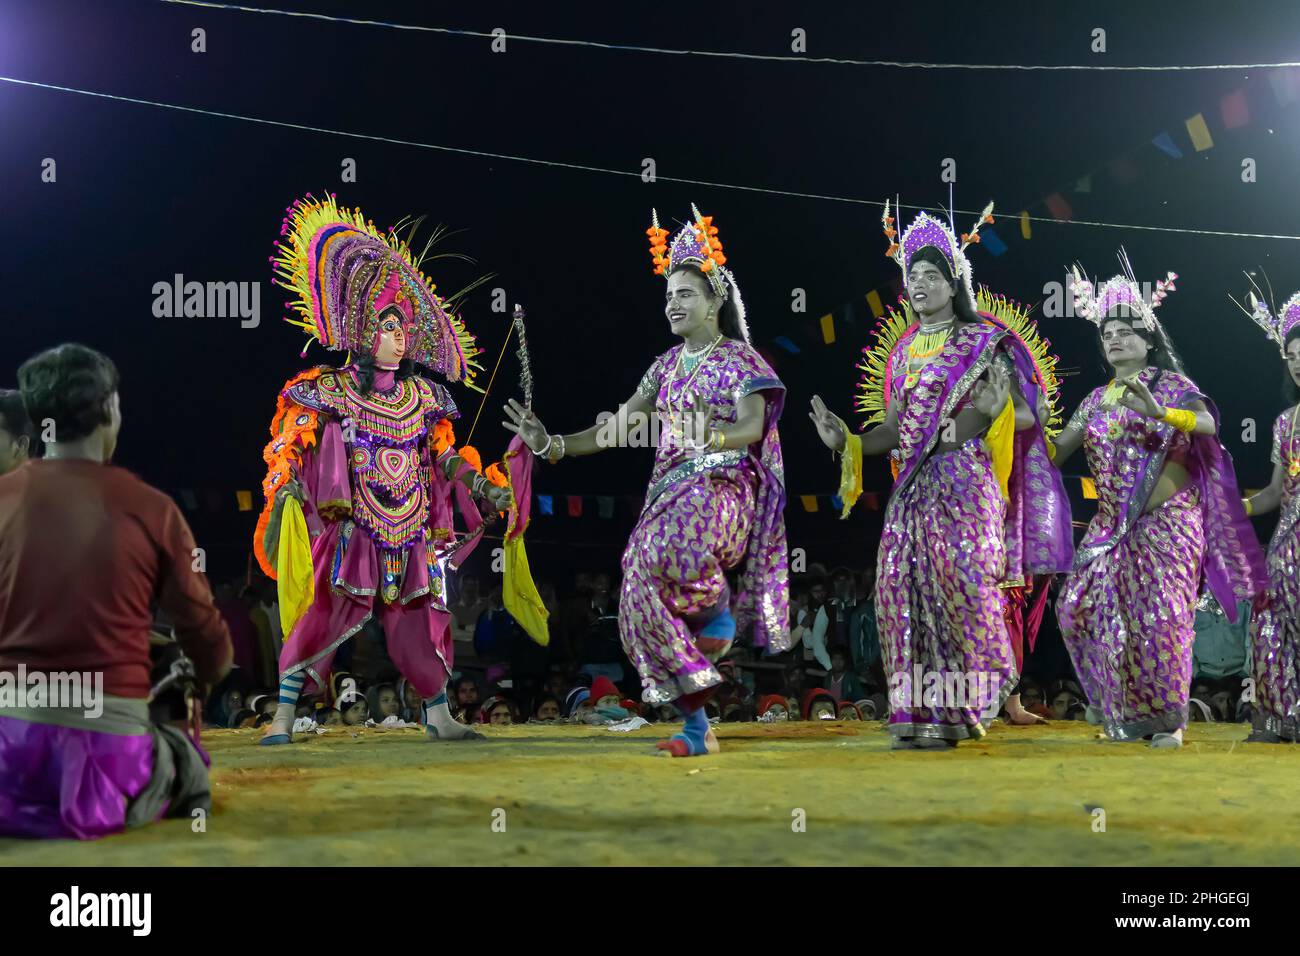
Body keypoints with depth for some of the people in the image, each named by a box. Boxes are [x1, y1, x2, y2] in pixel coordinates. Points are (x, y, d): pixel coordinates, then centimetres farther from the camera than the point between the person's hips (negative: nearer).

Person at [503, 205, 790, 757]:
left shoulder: (740, 359, 1)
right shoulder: (666, 365, 17)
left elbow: (753, 427, -13)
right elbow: (619, 426, 14)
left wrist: (708, 436, -32)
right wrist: (552, 446, 1)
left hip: (721, 488, -6)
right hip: (668, 492, 6)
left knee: (670, 552, -39)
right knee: (645, 605, -8)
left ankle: (718, 610, -7)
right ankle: (697, 727, 1)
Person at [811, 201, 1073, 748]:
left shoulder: (983, 342, 3)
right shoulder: (902, 350, 19)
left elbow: (1028, 414, -3)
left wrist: (996, 411, -24)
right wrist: (845, 442, 4)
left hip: (964, 479, -5)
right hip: (913, 484, 5)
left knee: (960, 580, -14)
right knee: (903, 587, -3)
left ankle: (956, 708, -3)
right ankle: (917, 711, 1)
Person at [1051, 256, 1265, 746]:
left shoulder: (1172, 387, -1)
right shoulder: (1096, 399, 14)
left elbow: (1207, 422, -20)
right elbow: (1055, 454, 12)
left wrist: (1157, 412, -37)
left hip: (1168, 522, -5)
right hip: (1112, 525, 5)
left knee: (1161, 616, -12)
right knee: (1084, 607, -3)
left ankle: (1169, 719, 1)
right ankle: (1128, 715, 9)